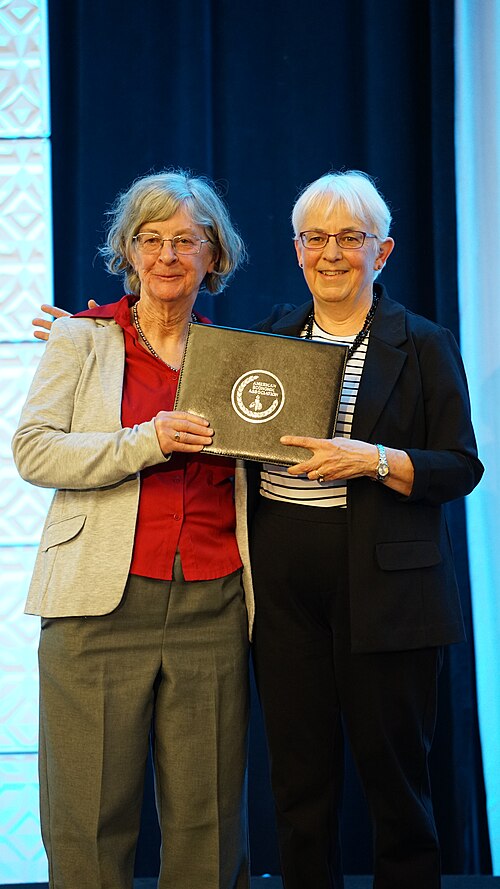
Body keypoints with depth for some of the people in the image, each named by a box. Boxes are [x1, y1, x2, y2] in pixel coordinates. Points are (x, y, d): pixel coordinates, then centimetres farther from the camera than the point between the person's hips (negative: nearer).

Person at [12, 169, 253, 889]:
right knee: (90, 819, 1)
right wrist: (144, 443, -14)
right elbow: (33, 450, -5)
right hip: (102, 606, -2)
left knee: (207, 821, 6)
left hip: (212, 610, 2)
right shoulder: (82, 338, 7)